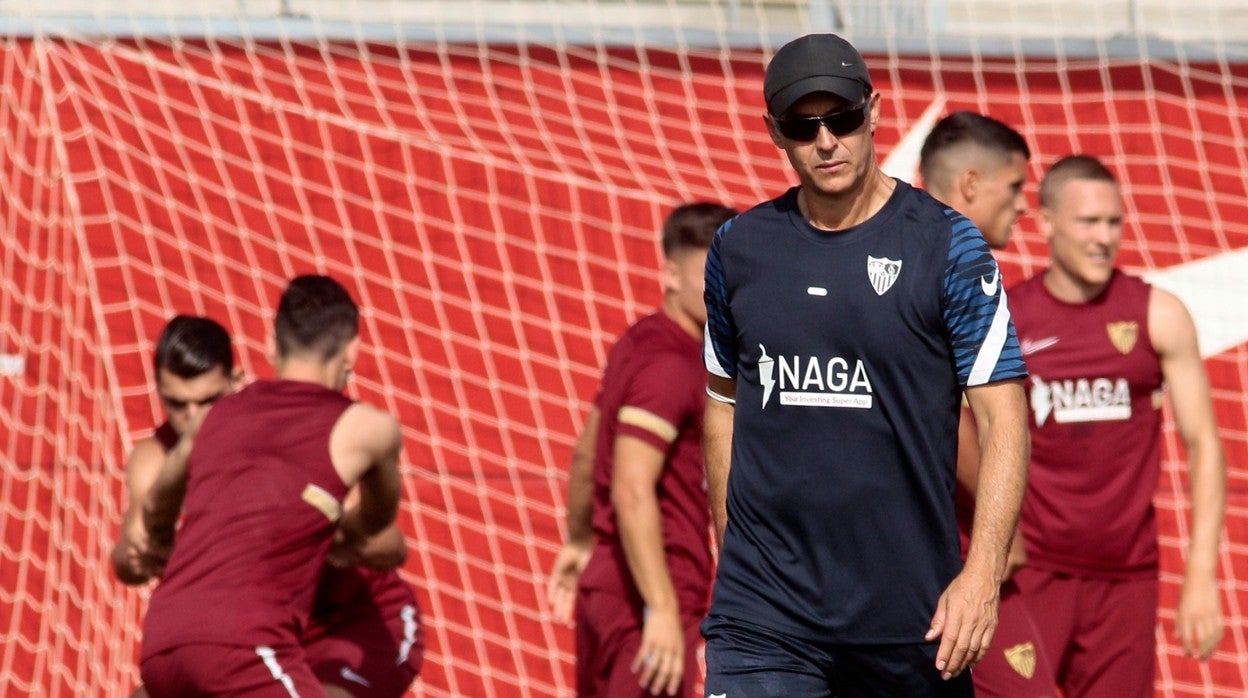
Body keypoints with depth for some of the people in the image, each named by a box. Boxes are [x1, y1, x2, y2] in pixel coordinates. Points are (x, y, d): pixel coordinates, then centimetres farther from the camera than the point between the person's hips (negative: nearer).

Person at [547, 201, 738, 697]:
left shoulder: (640, 345, 12)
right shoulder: (669, 366, -17)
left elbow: (586, 454, 23)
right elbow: (632, 492, -26)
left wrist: (580, 542, 35)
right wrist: (662, 609, -29)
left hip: (606, 582, 10)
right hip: (646, 593, -10)